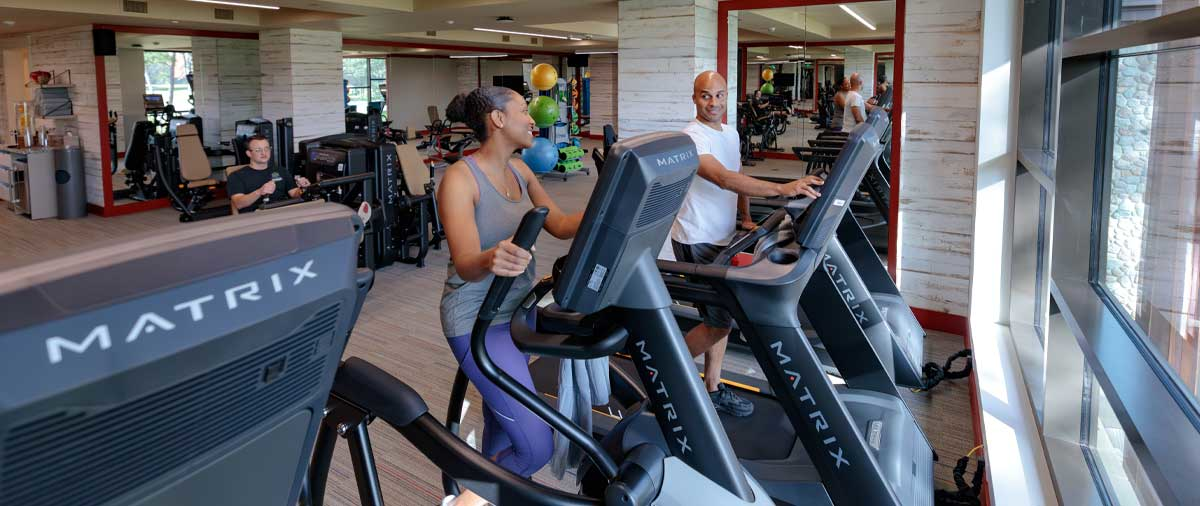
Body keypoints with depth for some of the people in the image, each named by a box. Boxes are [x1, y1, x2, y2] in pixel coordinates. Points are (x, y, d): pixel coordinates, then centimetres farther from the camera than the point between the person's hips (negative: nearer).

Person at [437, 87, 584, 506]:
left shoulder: (519, 171, 6)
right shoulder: (461, 178, -19)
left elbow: (561, 225, 9)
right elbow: (465, 265, -30)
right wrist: (490, 260, -53)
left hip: (519, 310, 8)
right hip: (478, 321, -8)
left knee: (503, 421, 20)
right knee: (537, 446, -13)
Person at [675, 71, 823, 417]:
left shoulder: (730, 134, 11)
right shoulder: (692, 137, -19)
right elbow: (723, 179, -34)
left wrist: (745, 218, 6)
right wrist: (782, 189, -41)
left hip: (722, 239, 8)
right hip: (696, 242, -8)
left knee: (720, 317, 11)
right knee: (720, 320, -7)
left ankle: (713, 389, 22)